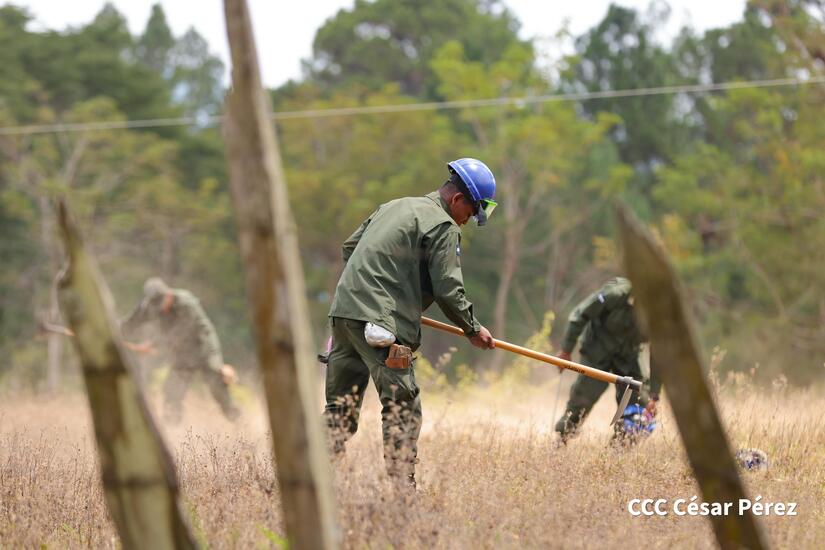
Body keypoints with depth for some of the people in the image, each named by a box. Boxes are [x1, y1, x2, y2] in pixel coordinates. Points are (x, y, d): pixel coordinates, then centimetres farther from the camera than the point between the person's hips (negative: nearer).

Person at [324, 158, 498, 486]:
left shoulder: (395, 207, 23)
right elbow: (448, 290, -7)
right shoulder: (444, 226, -4)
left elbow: (349, 247, 28)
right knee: (403, 410, -5)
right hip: (381, 323, -8)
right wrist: (473, 330, 5)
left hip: (343, 311, 8)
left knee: (339, 410, 12)